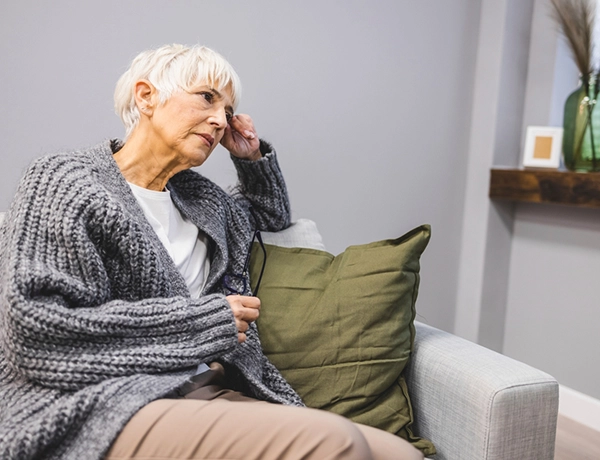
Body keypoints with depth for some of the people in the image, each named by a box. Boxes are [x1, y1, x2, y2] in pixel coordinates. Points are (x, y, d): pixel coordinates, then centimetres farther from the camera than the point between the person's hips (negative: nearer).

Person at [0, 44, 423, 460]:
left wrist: (253, 155, 21)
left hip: (214, 391, 7)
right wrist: (205, 320, -11)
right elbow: (36, 330, -12)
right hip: (108, 405, -6)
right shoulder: (66, 181, 1)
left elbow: (273, 214, 42)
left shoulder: (198, 196, 20)